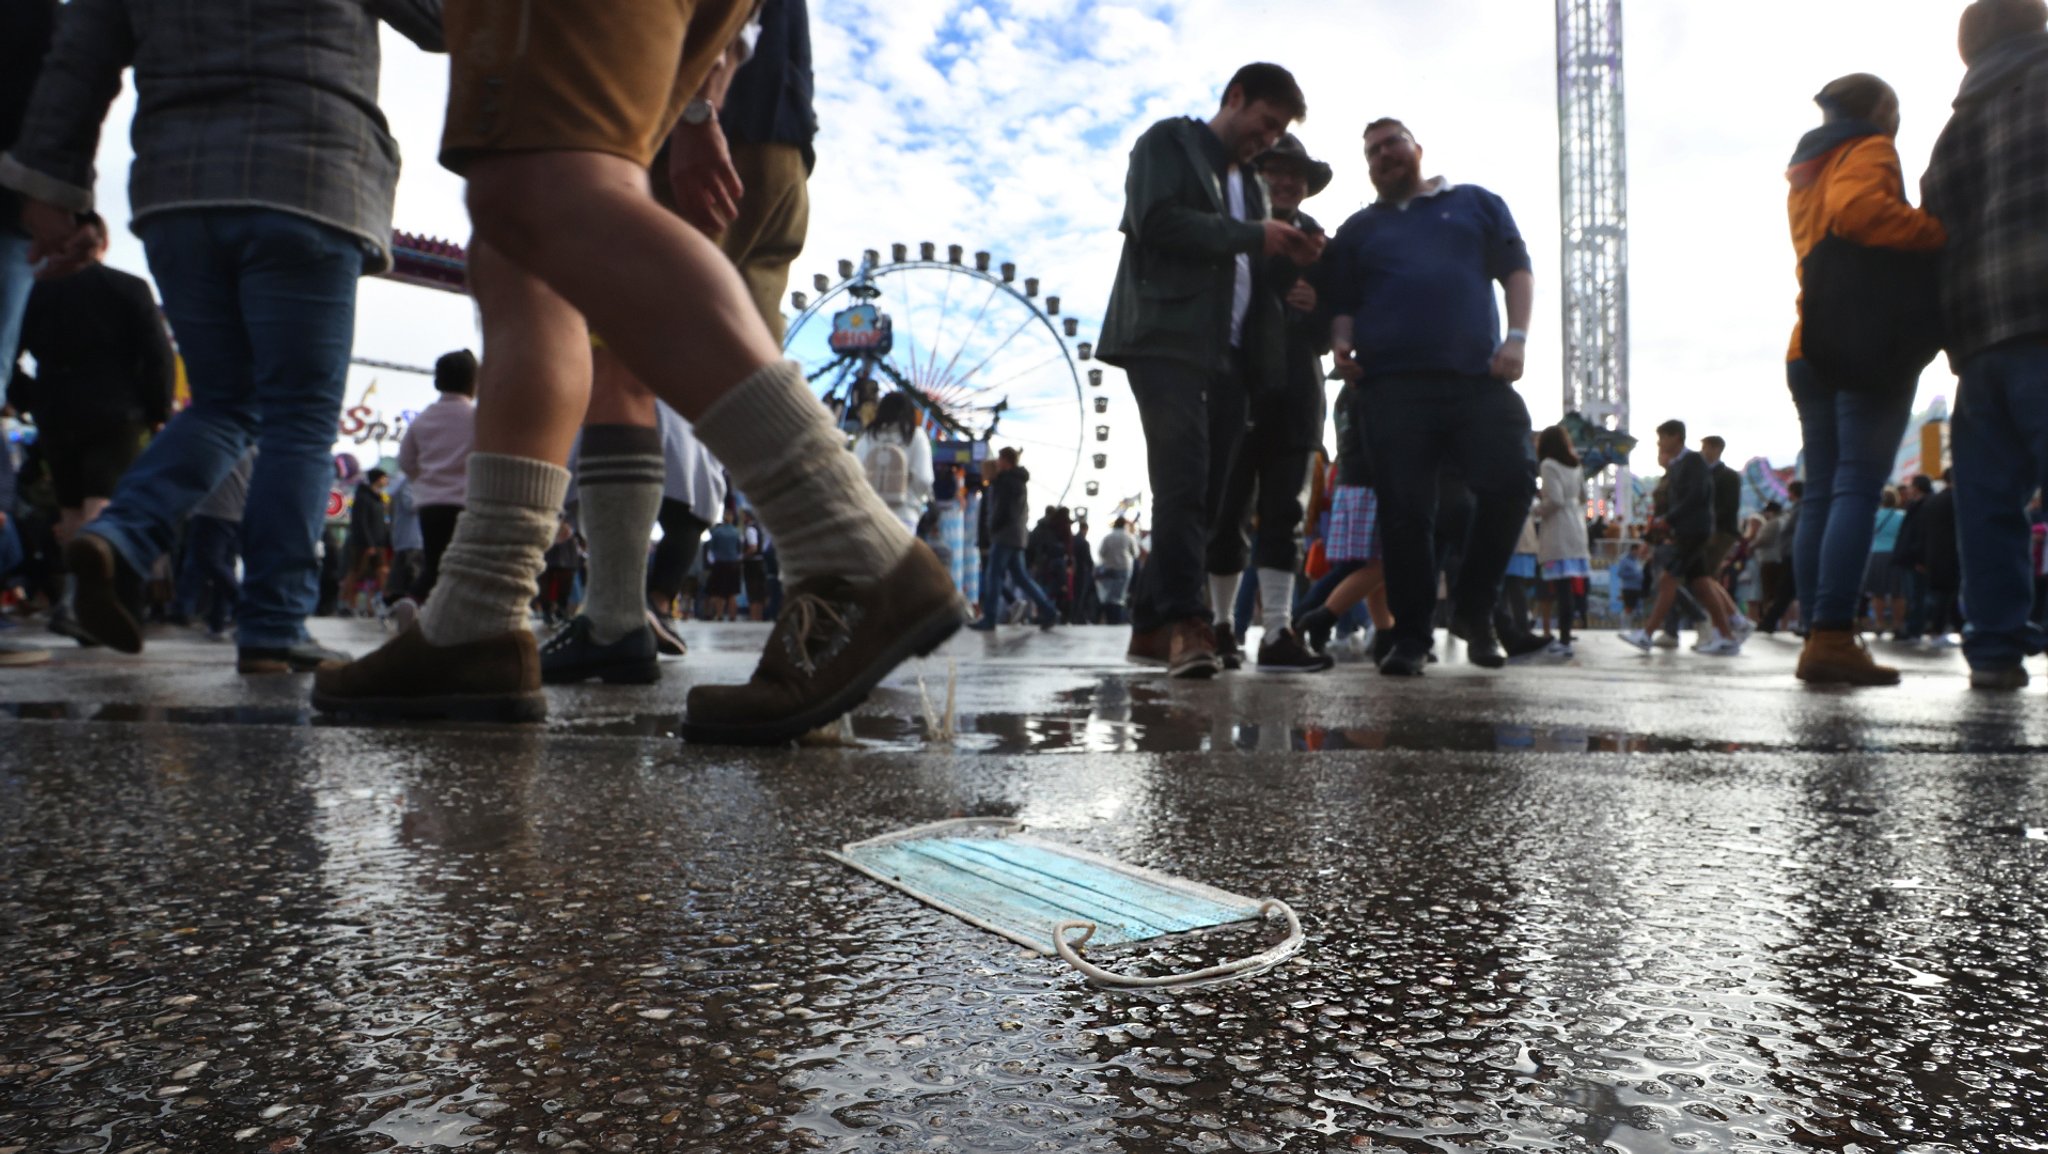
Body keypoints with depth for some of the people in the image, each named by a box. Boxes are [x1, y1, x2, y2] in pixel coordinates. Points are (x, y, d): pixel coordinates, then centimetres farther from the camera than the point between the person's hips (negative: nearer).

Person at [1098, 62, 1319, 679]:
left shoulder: (1249, 180, 28)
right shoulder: (1170, 141, 7)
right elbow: (1157, 221, -10)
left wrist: (1287, 258, 4)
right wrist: (1253, 235, -9)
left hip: (1228, 352, 7)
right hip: (1167, 341, -7)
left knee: (1205, 492, 2)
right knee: (1183, 482, -18)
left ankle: (1152, 624, 6)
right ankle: (1186, 621, -20)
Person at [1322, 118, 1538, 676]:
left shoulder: (1476, 204, 20)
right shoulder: (1357, 229, 22)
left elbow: (1517, 270, 13)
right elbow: (1342, 304, 20)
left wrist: (1516, 337, -3)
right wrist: (1342, 344, -2)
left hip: (1480, 378, 0)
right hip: (1395, 385, 0)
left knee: (1511, 483, -12)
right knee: (1406, 511, -5)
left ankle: (1473, 610, 8)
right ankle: (1411, 637, 3)